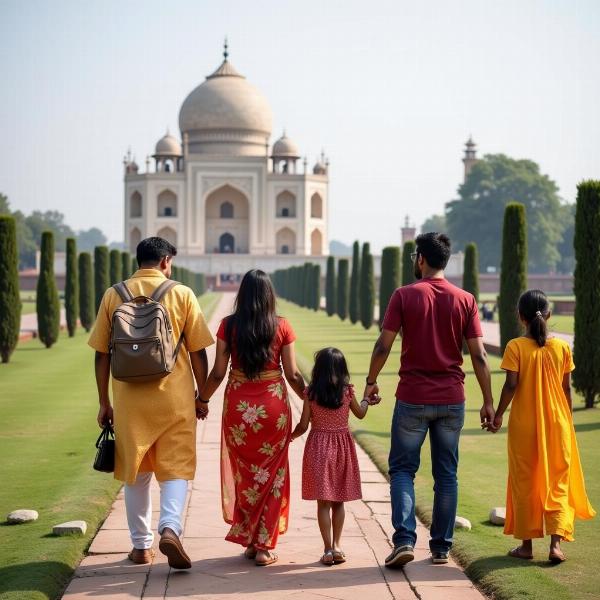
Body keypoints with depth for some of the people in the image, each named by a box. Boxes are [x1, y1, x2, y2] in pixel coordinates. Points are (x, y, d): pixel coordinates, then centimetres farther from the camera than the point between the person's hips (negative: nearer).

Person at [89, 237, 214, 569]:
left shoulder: (113, 295, 3)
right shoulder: (181, 294, -1)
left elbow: (102, 354, 4)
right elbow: (197, 352, -1)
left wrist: (104, 401, 11)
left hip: (129, 399, 2)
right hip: (174, 398, -2)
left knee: (136, 472, 13)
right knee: (176, 469, 4)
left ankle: (141, 546, 19)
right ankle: (170, 528, -19)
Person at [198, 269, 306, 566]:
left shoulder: (229, 325, -4)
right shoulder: (281, 327, -5)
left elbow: (218, 373, -4)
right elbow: (293, 375, -3)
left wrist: (202, 398, 13)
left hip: (238, 406, 1)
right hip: (274, 406, 0)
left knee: (243, 474, 15)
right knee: (271, 475, 10)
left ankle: (248, 541, 20)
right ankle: (264, 546, 11)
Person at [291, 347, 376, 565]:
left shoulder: (310, 393, -7)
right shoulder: (347, 391, -4)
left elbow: (303, 426, -5)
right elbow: (360, 414, 13)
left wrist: (291, 436, 16)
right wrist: (366, 399, 33)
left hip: (318, 446, -1)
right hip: (342, 445, 1)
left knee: (323, 502, 2)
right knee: (338, 502, 13)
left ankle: (328, 549, -1)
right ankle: (337, 546, 11)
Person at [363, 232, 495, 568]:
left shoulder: (405, 296, -6)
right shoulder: (465, 300, 0)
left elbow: (383, 345, -5)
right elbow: (479, 355, -1)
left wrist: (371, 382, 10)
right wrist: (488, 402, 5)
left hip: (413, 398, -2)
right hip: (452, 400, 2)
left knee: (402, 469, 8)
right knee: (446, 474, 11)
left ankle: (405, 540, -7)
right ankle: (441, 547, 14)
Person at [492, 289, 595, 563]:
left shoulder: (515, 347, -9)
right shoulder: (562, 347, -1)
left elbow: (511, 385, -13)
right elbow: (566, 388, 3)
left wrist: (498, 415, -1)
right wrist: (568, 418, 14)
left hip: (524, 425, -2)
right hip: (556, 423, 2)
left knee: (523, 482, 10)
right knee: (557, 482, 7)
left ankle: (526, 544, 15)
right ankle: (556, 543, -5)